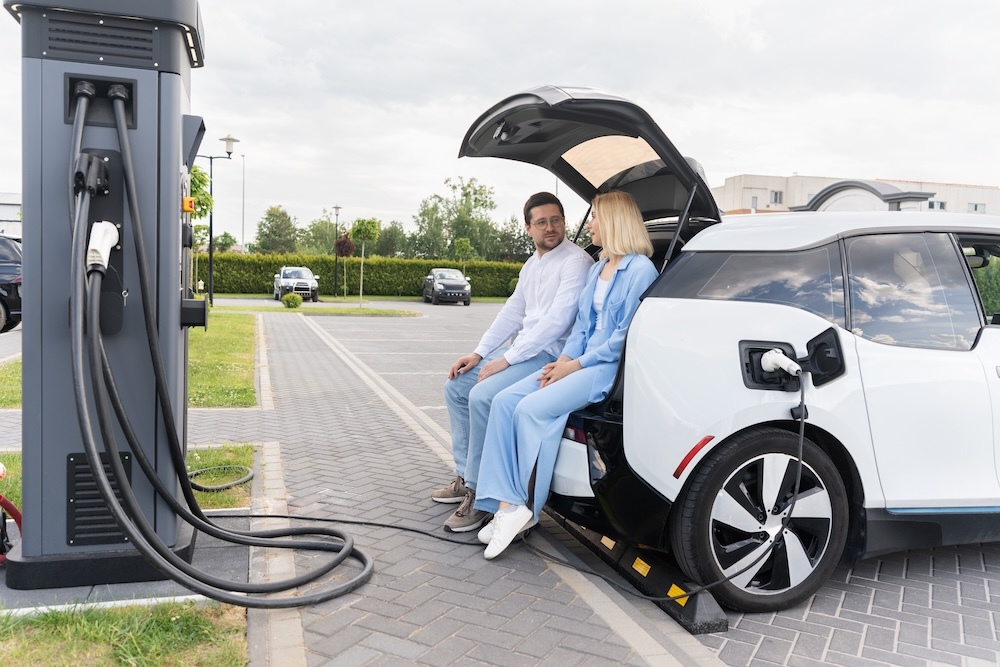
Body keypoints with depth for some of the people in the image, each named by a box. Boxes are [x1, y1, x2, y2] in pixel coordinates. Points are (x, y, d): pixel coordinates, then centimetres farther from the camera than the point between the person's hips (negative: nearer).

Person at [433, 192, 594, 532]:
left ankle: (480, 495, -14)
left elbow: (556, 321, -22)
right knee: (456, 387, 7)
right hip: (522, 351, 10)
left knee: (482, 396, -27)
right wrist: (479, 353, 8)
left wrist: (505, 360, -21)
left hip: (550, 356, -10)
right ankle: (465, 477, 14)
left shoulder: (576, 262, -14)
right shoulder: (532, 264, 15)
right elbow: (512, 312, 18)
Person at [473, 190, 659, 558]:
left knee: (532, 409, -26)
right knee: (505, 401, -11)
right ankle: (506, 503, -16)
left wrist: (576, 364, -14)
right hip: (580, 362, 9)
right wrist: (564, 358, 0)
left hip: (610, 367, -9)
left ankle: (525, 508, -10)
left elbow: (627, 337, -15)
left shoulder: (640, 270, -9)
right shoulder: (598, 268, 19)